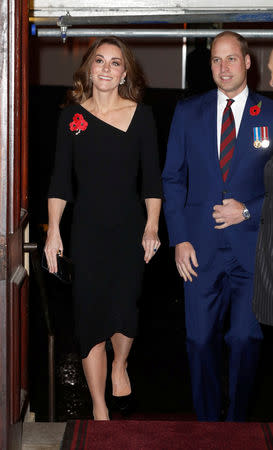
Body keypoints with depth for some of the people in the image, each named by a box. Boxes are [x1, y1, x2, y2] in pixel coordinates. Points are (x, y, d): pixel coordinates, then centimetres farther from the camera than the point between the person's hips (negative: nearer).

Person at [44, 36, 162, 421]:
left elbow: (152, 178, 2)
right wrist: (53, 230, -5)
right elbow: (61, 179, 2)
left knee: (125, 310, 1)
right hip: (87, 230, 0)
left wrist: (152, 227, -5)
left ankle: (120, 366, 36)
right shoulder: (72, 115, 2)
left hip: (130, 229, 0)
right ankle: (99, 407, 13)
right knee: (90, 314, 0)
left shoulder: (141, 115, 1)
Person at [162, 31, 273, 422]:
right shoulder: (187, 112, 7)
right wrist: (180, 239, -1)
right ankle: (206, 418, 23)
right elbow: (172, 179, 7)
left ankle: (237, 419, 23)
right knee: (201, 339, 5)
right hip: (200, 248, 1)